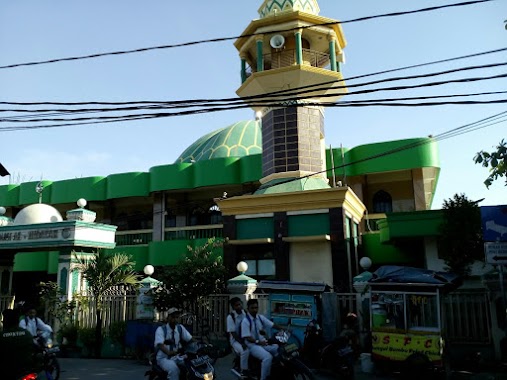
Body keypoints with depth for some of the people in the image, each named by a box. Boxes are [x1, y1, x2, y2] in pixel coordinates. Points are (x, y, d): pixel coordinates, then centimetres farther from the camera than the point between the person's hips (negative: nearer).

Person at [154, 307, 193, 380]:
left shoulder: (180, 328, 4)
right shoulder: (160, 329, -11)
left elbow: (190, 340, 1)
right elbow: (160, 344, -29)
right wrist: (168, 352, -48)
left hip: (176, 357, 5)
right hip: (163, 358, -5)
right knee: (174, 369, -35)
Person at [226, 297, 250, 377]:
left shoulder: (245, 314, -1)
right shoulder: (230, 317, -14)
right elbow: (233, 333, -15)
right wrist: (242, 343, -24)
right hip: (236, 340, -5)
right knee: (245, 351, -33)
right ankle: (244, 373, -15)